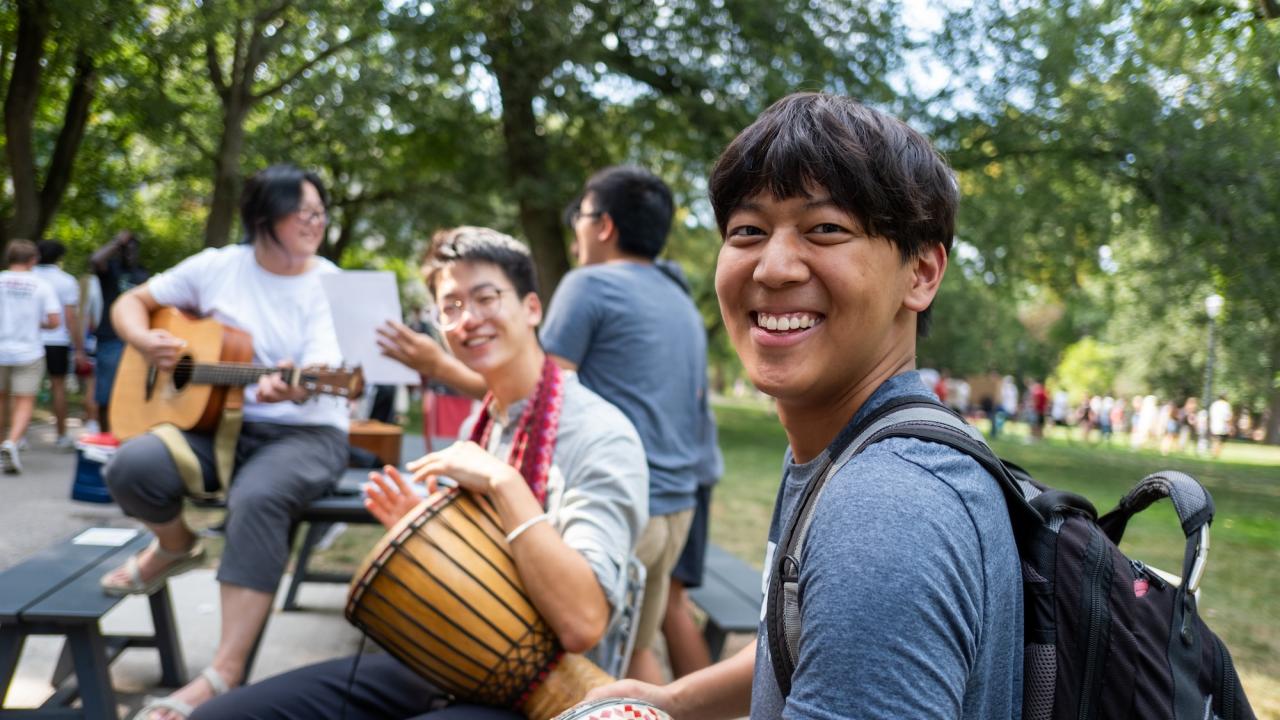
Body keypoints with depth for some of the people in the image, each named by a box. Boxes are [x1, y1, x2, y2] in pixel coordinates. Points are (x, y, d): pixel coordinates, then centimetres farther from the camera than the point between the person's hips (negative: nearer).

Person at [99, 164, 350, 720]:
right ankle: (176, 546, 9)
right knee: (134, 465, -28)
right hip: (218, 421, 3)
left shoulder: (329, 285, -4)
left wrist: (291, 386, -41)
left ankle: (223, 675, -32)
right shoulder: (217, 267, 3)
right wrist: (144, 340, -10)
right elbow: (130, 303, 13)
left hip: (305, 431, -3)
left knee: (257, 499, -37)